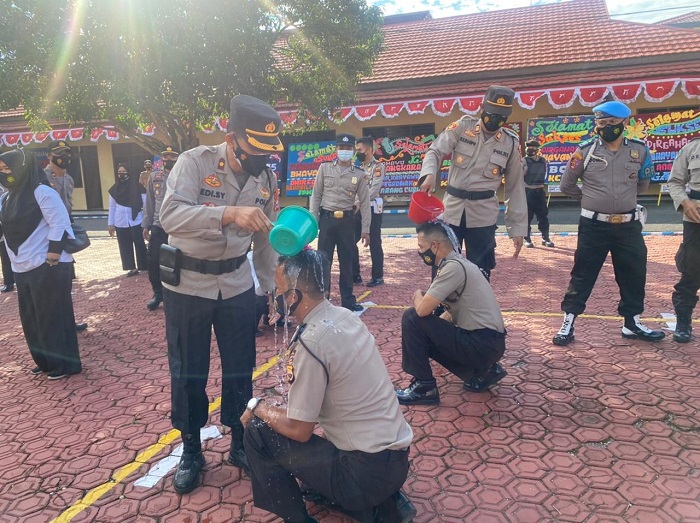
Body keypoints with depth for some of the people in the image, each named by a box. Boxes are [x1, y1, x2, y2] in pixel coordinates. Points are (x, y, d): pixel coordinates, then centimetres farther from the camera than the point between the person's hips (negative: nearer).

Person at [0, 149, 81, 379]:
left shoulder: (42, 192, -11)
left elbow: (60, 224, -16)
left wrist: (52, 257, -19)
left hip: (47, 268, -8)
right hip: (22, 268, 9)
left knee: (52, 316, -1)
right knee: (31, 318, 14)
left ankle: (64, 364, 11)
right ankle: (45, 361, 28)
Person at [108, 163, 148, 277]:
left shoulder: (137, 186, -4)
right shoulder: (114, 189, 6)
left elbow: (145, 203, -3)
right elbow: (112, 207, 11)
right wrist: (110, 223, 9)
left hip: (136, 221, -4)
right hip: (120, 223, 4)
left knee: (139, 244, 0)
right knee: (125, 246, 6)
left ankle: (144, 267, 11)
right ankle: (132, 267, 14)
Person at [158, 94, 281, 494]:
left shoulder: (267, 177, -2)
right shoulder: (194, 162, -16)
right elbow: (171, 216, -33)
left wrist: (270, 287, 9)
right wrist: (229, 213, -47)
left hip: (237, 285, 3)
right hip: (187, 284, -3)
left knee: (240, 369, 10)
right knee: (188, 372, 8)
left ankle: (240, 442, 32)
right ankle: (191, 450, 30)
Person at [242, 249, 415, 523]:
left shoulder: (310, 342, -22)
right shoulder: (345, 316, 2)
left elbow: (299, 431, -13)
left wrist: (258, 407, 2)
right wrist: (282, 409, 14)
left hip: (368, 470, -8)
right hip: (395, 457, 8)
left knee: (258, 432, -3)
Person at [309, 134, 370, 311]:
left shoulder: (359, 174, 3)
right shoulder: (325, 168, 2)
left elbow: (365, 202, 3)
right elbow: (316, 195, 3)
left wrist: (366, 230, -2)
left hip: (346, 220, 1)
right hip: (327, 219, -1)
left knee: (347, 260, 8)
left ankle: (348, 300, 19)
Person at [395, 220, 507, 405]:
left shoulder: (454, 267, -18)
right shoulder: (457, 263, 12)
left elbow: (422, 310, -21)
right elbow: (452, 313, 22)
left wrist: (418, 296, 1)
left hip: (482, 344, -10)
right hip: (487, 342, 10)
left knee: (412, 318, -11)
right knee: (429, 335, 25)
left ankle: (424, 386, -1)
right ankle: (482, 372, 15)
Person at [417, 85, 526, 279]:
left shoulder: (511, 143, 3)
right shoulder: (462, 127, 0)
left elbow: (516, 187, 6)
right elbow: (435, 151, -8)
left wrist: (517, 227, 4)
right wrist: (429, 174, -31)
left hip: (483, 215, 0)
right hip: (452, 210, 0)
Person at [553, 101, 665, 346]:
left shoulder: (639, 150, 1)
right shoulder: (585, 150, -7)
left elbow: (642, 185, 17)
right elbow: (567, 185, 4)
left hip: (628, 225, 3)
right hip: (593, 225, -3)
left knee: (635, 274, 12)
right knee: (582, 275, 2)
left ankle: (632, 323, 29)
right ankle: (568, 323, 10)